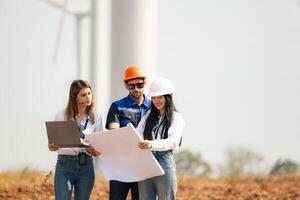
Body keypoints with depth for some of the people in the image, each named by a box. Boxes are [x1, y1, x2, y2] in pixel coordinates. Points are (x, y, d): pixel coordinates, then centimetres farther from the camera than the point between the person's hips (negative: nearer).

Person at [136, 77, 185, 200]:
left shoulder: (176, 118, 1)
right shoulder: (149, 115, 17)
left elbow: (173, 141, -14)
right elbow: (138, 135, 7)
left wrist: (152, 144, -32)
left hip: (164, 162, -5)